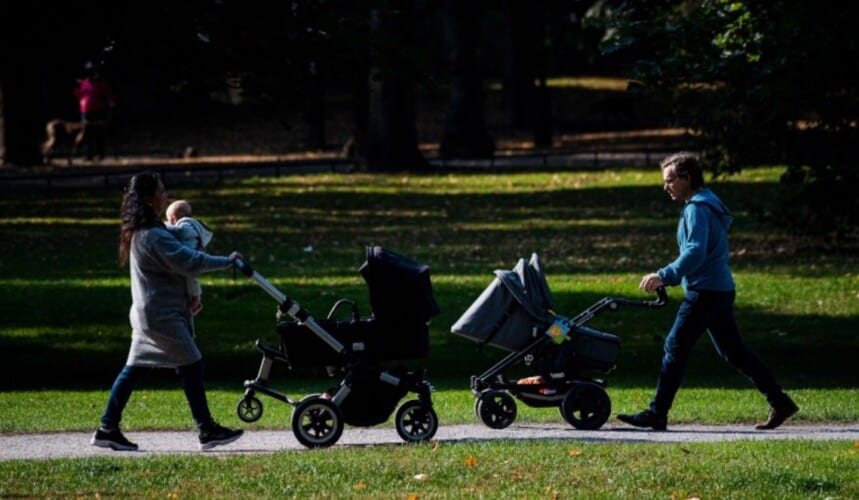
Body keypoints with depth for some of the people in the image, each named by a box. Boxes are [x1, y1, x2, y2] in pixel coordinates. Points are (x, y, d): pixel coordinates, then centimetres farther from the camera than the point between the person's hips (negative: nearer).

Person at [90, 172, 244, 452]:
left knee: (134, 370, 10)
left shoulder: (138, 233, 13)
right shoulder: (153, 237, -19)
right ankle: (208, 431, 0)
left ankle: (108, 430, 10)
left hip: (148, 313, 10)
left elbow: (177, 259, 22)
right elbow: (188, 262, -22)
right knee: (191, 365, -4)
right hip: (161, 314, -10)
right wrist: (226, 262, -15)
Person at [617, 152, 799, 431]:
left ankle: (657, 415, -6)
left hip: (706, 291, -10)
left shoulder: (697, 208, -14)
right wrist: (670, 277, 18)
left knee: (675, 347, -7)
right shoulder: (709, 204, 19)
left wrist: (664, 276, -28)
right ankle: (780, 403, 12)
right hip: (720, 290, 10)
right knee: (733, 351, 13)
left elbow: (695, 252, -26)